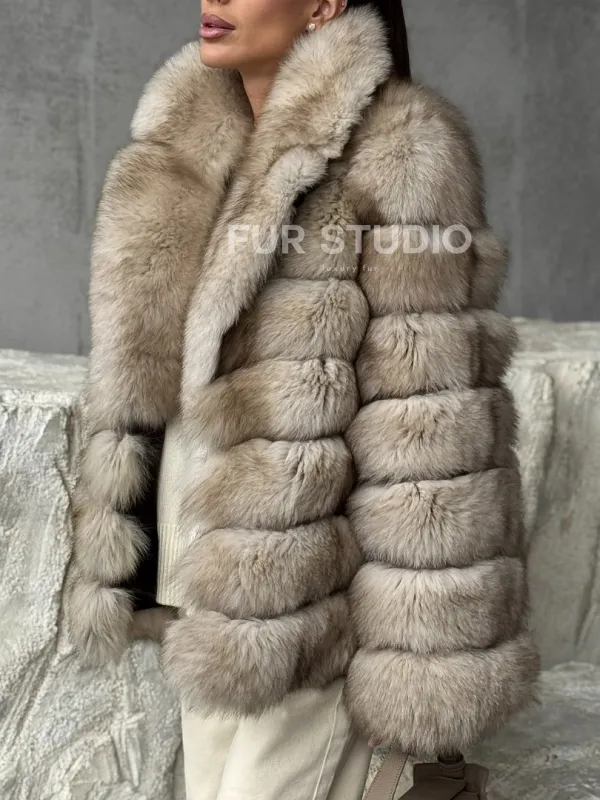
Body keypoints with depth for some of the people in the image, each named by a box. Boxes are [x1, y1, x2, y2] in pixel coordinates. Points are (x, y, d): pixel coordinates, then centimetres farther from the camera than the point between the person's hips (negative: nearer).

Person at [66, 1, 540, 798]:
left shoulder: (397, 151, -13)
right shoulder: (179, 142, 8)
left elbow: (431, 422, -16)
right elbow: (133, 368, 12)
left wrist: (418, 647, -16)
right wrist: (119, 560, 11)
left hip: (308, 585, -7)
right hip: (203, 569, 7)